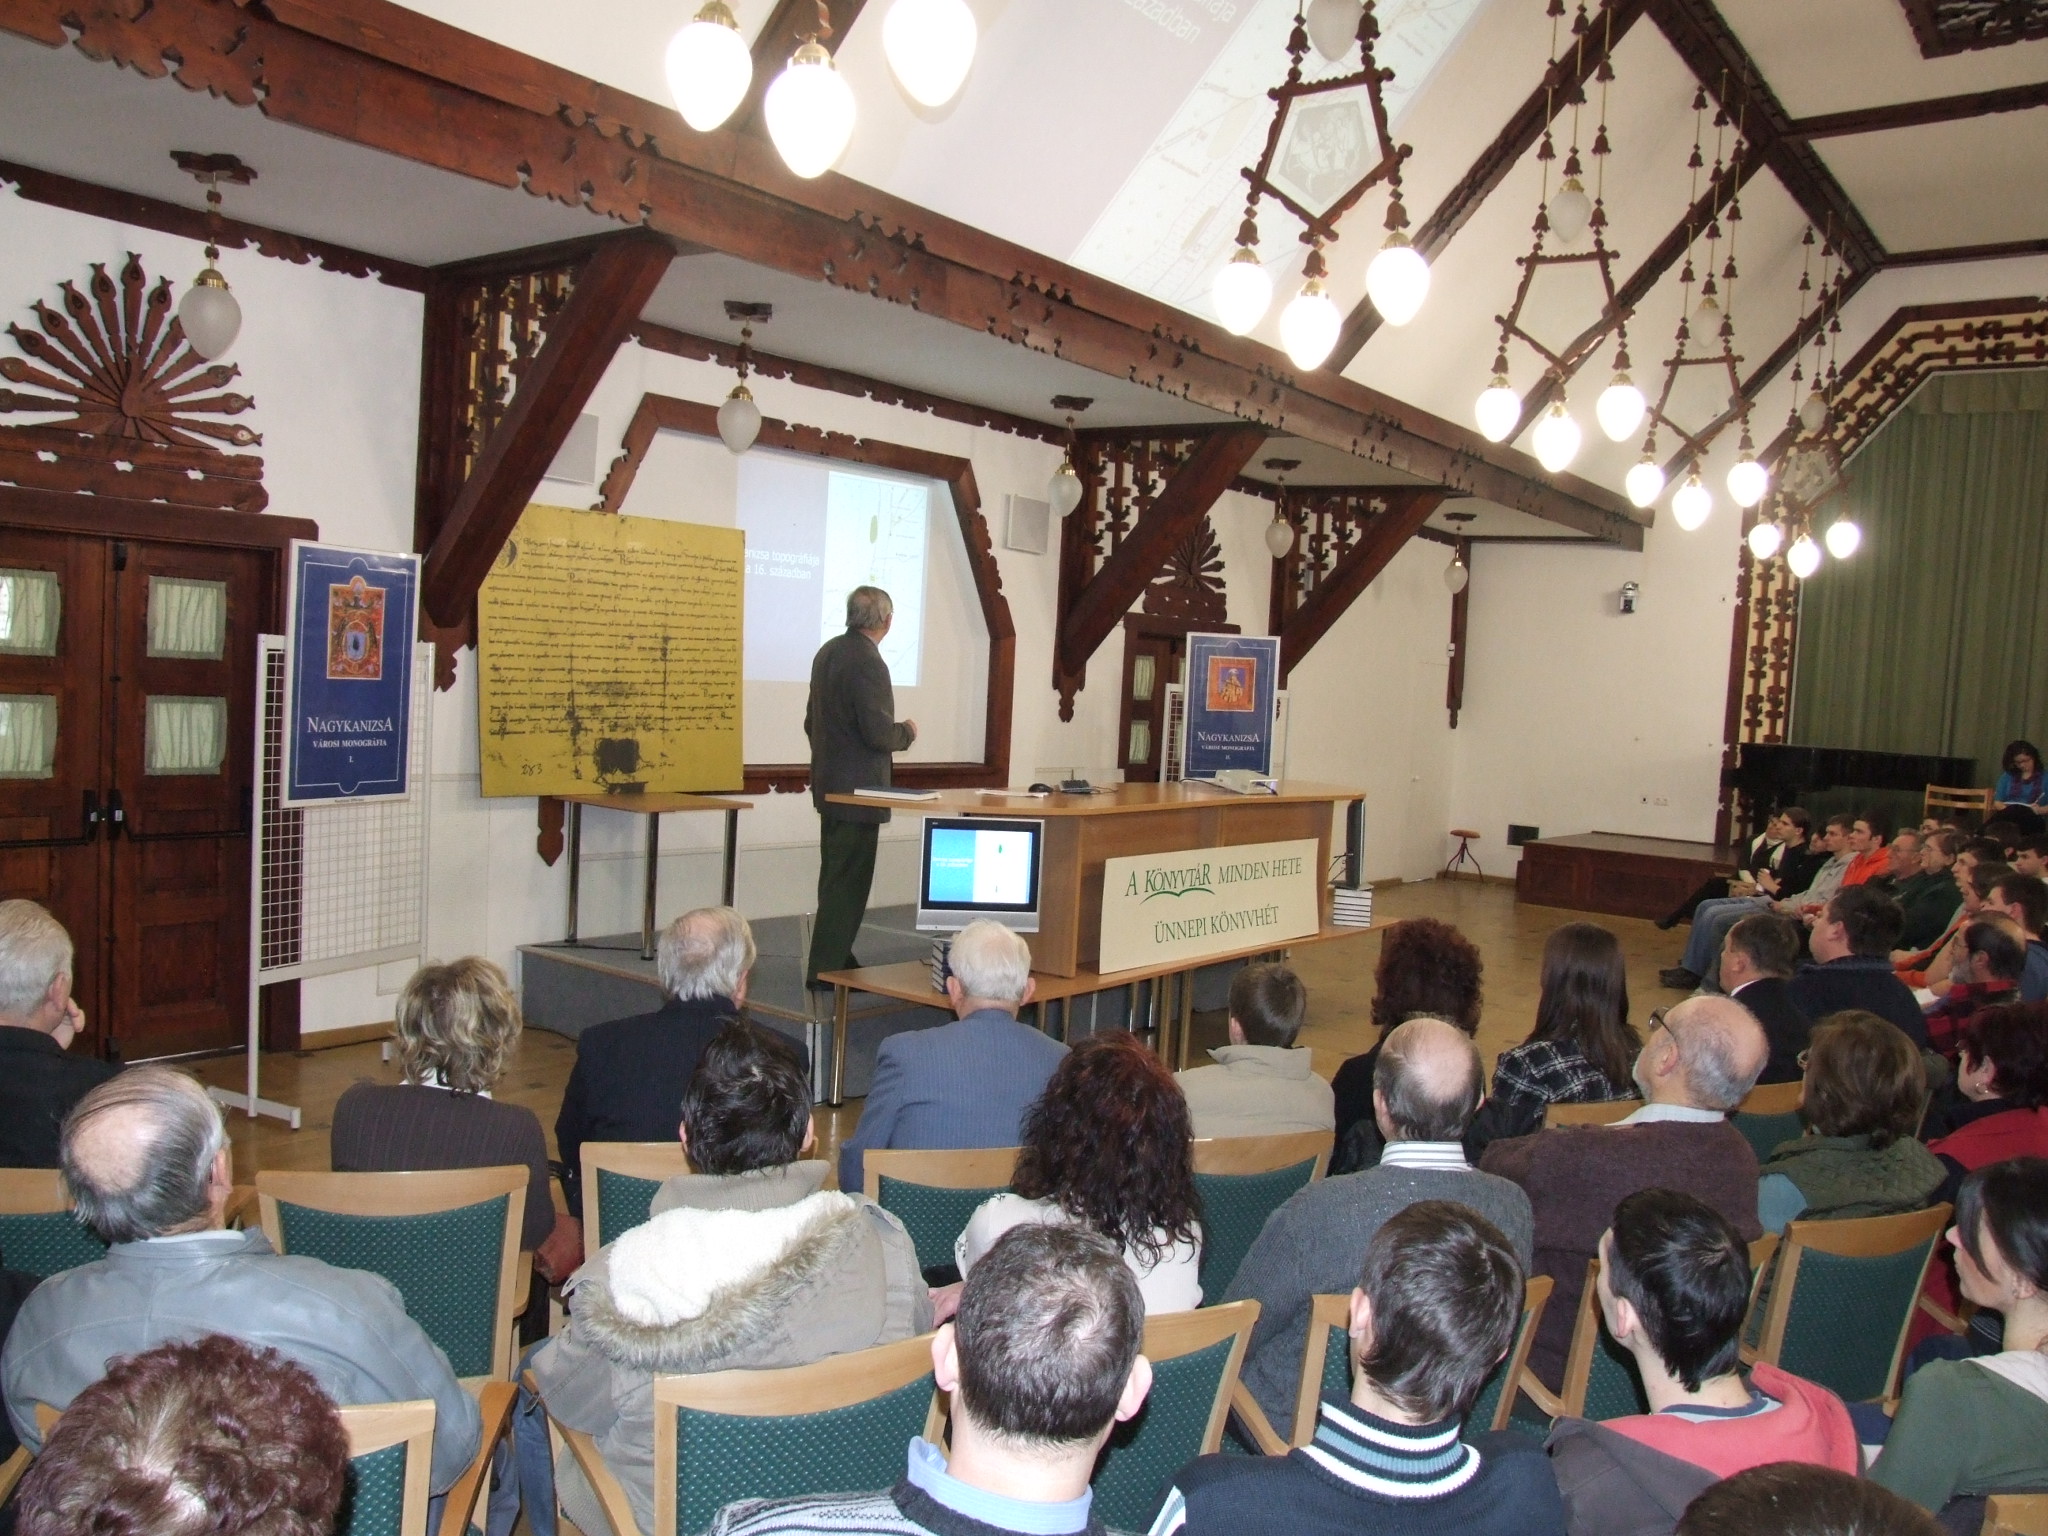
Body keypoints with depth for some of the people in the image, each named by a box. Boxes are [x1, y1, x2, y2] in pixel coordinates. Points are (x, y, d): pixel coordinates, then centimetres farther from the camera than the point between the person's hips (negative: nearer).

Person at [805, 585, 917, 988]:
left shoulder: (827, 652, 9)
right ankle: (826, 968, 2)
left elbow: (812, 721, 15)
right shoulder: (867, 662, -20)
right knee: (848, 881, -3)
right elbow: (879, 733, -24)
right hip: (858, 788, -10)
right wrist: (907, 731, -5)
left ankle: (833, 959, 27)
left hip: (830, 783, 10)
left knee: (836, 877, 18)